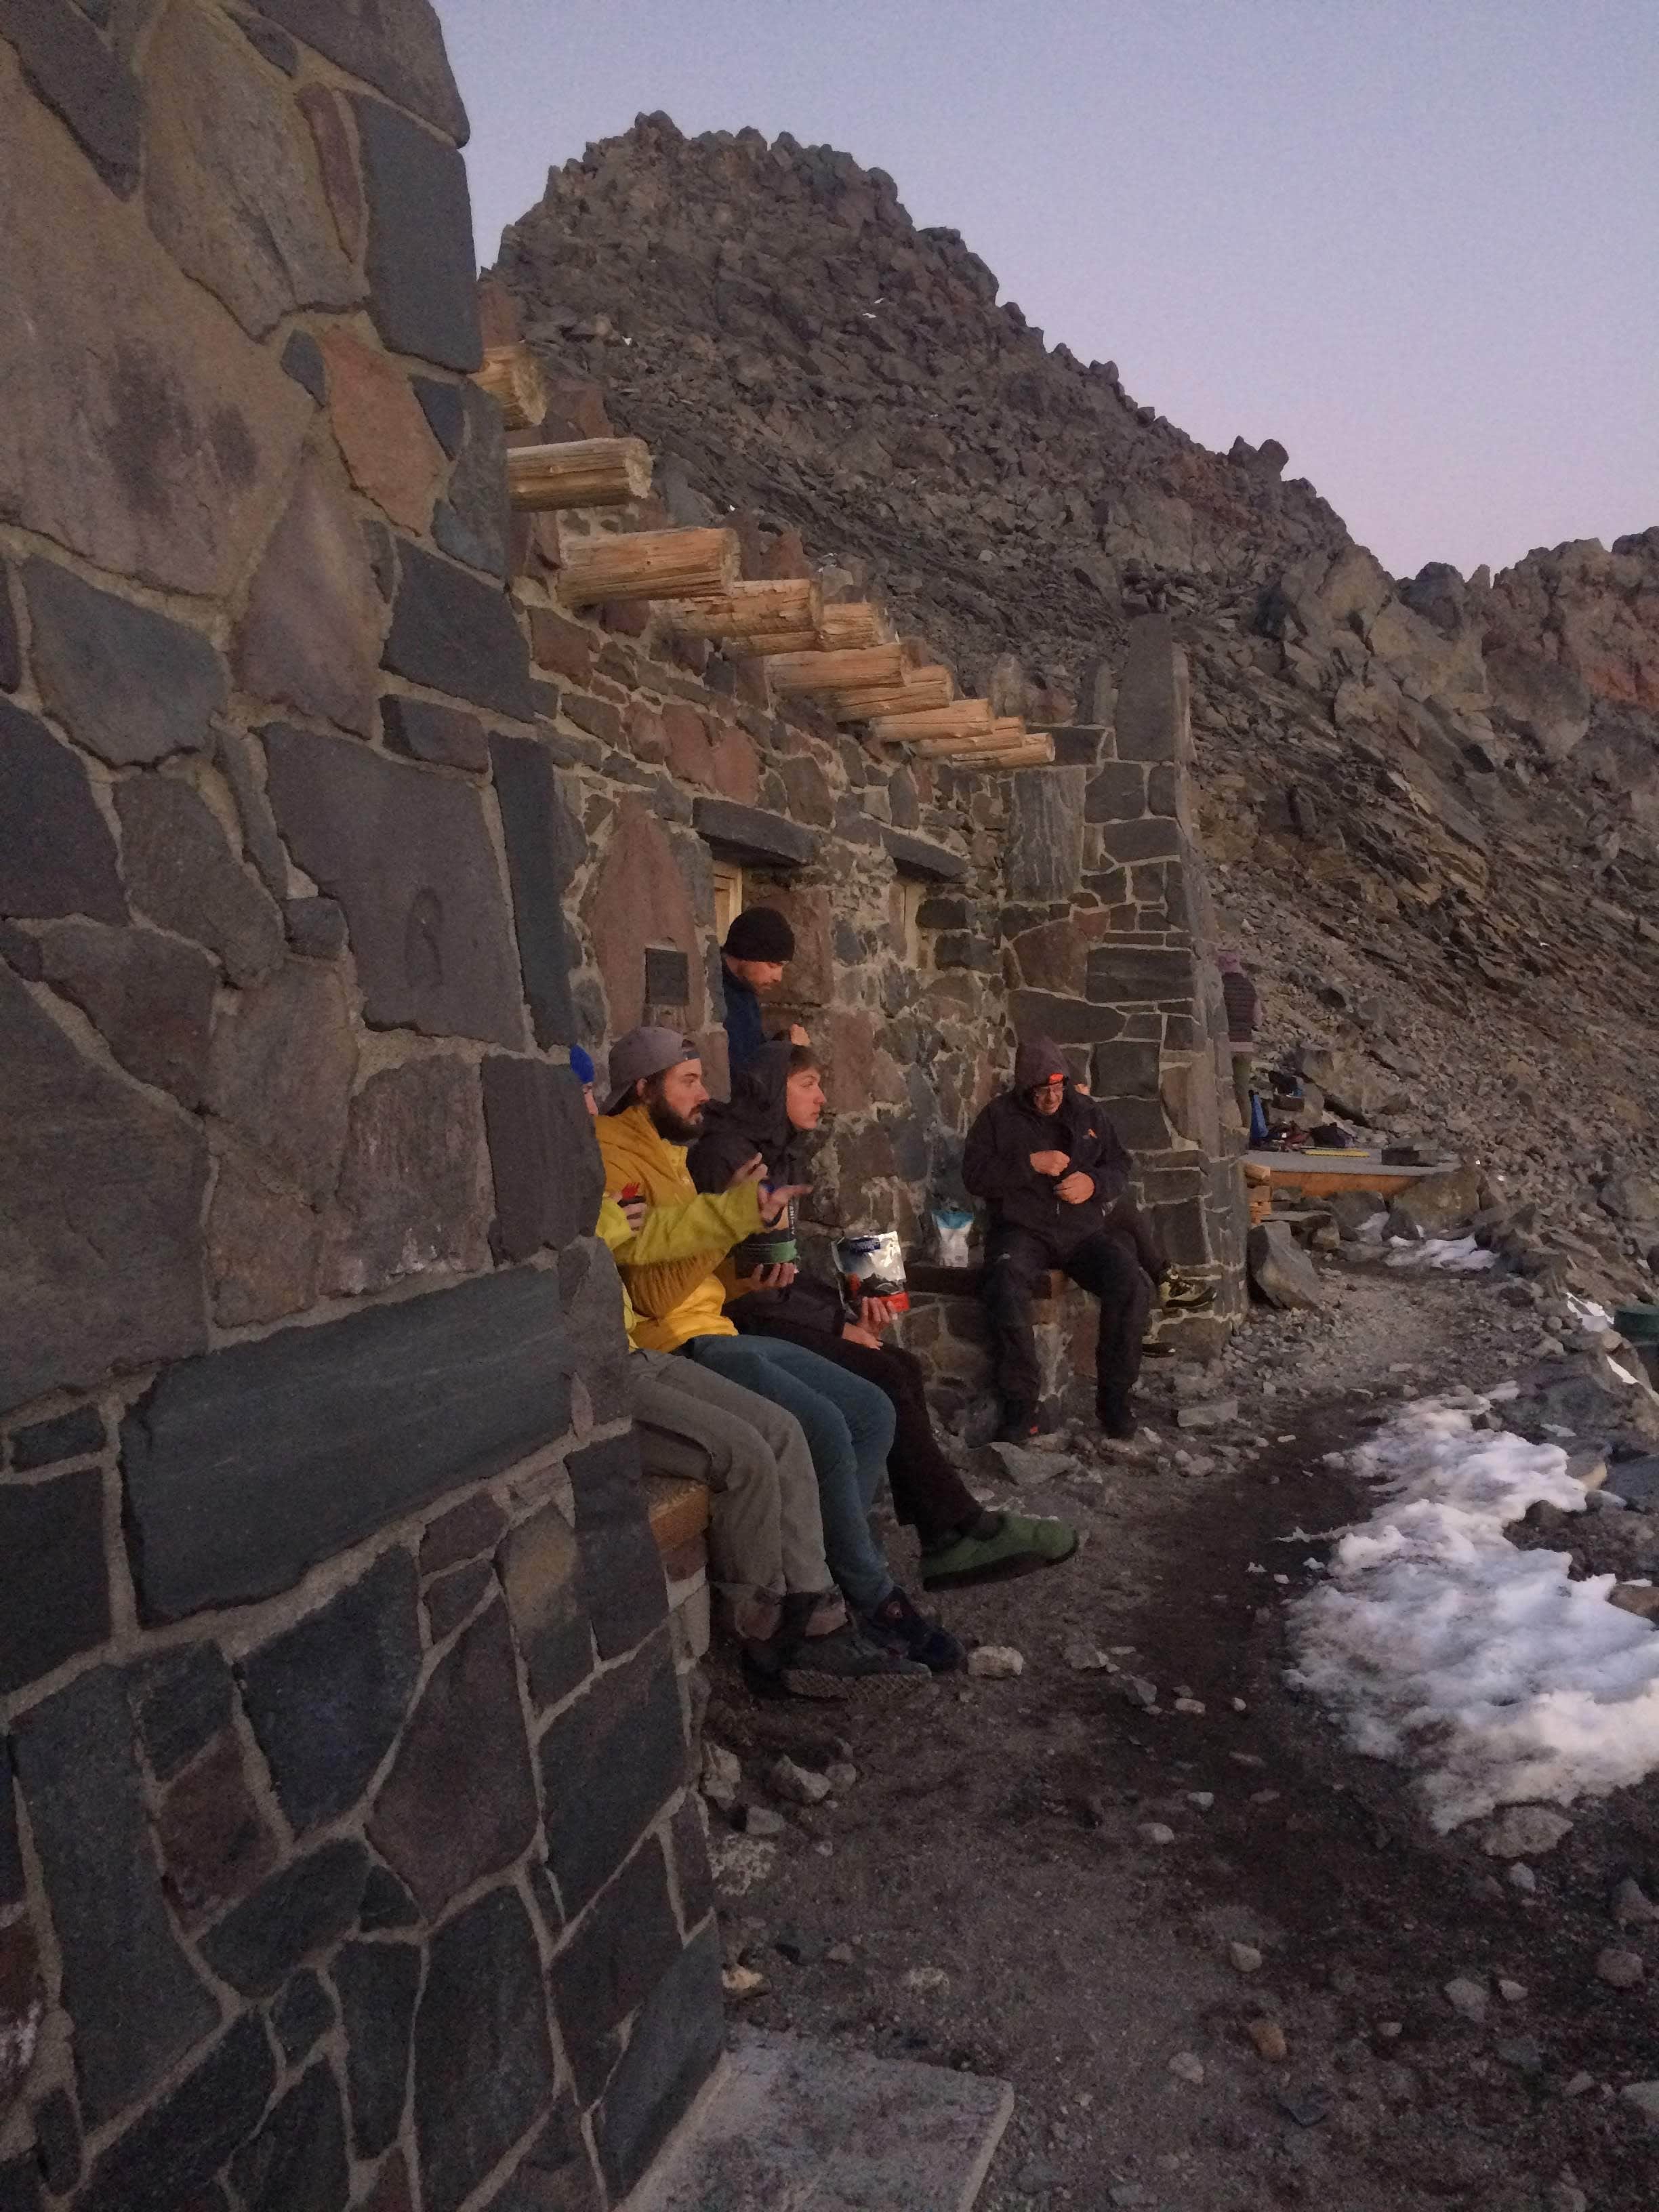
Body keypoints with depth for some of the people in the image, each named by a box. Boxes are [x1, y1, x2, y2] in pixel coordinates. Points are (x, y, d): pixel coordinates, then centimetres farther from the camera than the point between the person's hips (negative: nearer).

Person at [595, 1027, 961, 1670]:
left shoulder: (666, 1157, 19)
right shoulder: (615, 1162, -12)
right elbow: (654, 1292, -21)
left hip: (716, 1330, 10)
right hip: (674, 1348, -10)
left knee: (871, 1411, -1)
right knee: (823, 1427, -24)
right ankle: (872, 1599, -5)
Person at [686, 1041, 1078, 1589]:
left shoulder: (780, 1152, 16)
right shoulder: (725, 1154, -12)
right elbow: (734, 1278, -17)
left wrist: (847, 1306, -3)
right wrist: (838, 1323, -15)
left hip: (773, 1307, 9)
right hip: (740, 1320, -9)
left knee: (901, 1368, -9)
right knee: (883, 1376, -20)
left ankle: (946, 1541, -13)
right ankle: (963, 1527, -9)